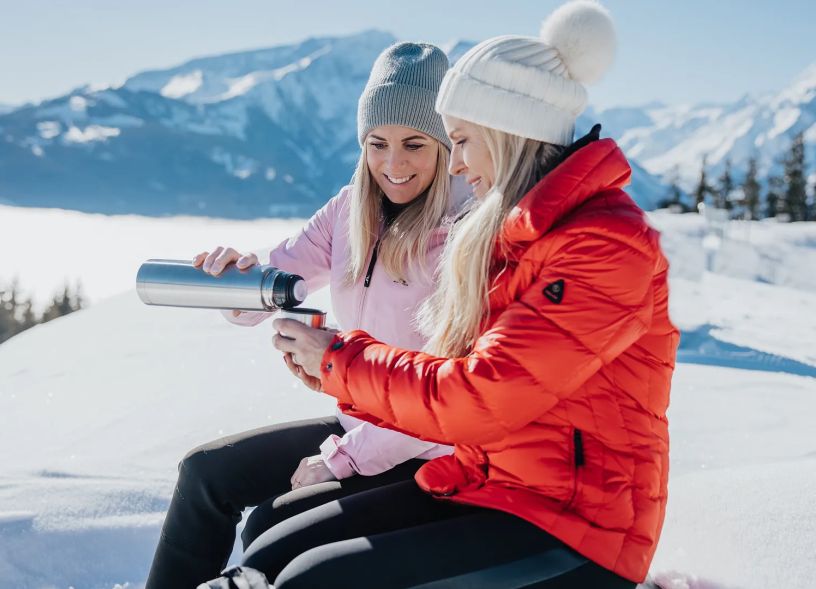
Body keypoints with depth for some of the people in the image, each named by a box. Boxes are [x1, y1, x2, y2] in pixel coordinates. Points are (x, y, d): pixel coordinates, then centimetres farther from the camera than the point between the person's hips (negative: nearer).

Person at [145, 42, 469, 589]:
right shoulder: (350, 209, 0)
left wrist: (341, 460, -16)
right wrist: (239, 272, -26)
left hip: (432, 456, -7)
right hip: (359, 426, 7)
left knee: (273, 527, -19)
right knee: (207, 472, 5)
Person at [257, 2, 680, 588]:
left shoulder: (606, 244, -17)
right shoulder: (511, 233, 12)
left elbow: (476, 397, -21)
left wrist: (340, 360, -7)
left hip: (571, 528, -8)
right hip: (480, 484, 8)